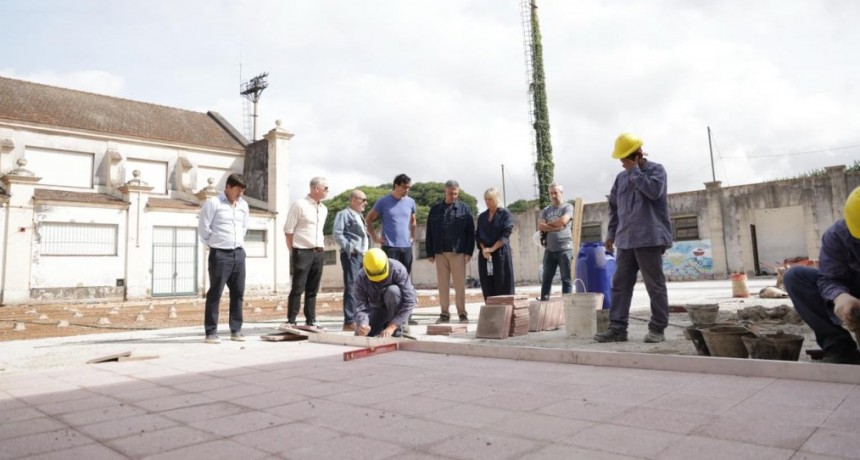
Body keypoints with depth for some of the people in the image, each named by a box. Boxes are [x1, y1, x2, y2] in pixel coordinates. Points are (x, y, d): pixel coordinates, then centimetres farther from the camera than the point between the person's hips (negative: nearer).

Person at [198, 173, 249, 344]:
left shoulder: (243, 205, 12)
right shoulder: (213, 203, -7)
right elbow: (203, 228, -6)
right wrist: (212, 245, 2)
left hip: (239, 253, 6)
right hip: (220, 254, -6)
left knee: (238, 292, 8)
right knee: (215, 293, -2)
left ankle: (236, 330, 16)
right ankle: (211, 332, 5)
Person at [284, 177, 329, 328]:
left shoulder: (324, 209, 14)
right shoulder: (299, 205, -7)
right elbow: (288, 231, -6)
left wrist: (322, 248, 13)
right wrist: (293, 252, -7)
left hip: (319, 253, 6)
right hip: (303, 252, -6)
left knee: (313, 289, 11)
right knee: (298, 288, -3)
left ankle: (311, 320, 18)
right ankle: (291, 321, 4)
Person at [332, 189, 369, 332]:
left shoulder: (359, 216, 24)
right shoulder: (344, 214, -3)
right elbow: (337, 234, -13)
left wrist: (366, 251, 16)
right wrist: (349, 248, -18)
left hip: (362, 256, 9)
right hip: (351, 255, -9)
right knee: (351, 288, -9)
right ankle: (349, 321, -8)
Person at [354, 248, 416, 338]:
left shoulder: (397, 269, -30)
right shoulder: (361, 279, -20)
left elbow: (409, 301, -33)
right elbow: (360, 307, -25)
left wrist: (392, 327, -38)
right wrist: (362, 324, -48)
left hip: (398, 306, -3)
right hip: (378, 308, 3)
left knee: (392, 291, -35)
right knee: (360, 335, -16)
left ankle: (397, 332, -19)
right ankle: (383, 325, 14)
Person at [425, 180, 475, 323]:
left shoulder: (464, 208, 5)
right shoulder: (435, 209, 9)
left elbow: (470, 232, 2)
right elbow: (429, 233, 8)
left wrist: (469, 251, -5)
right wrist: (430, 253, 3)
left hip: (458, 252, -2)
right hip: (440, 252, 2)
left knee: (460, 284, 2)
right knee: (443, 284, 6)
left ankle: (462, 313, 10)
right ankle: (444, 313, 12)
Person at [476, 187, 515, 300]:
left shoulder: (506, 214, 1)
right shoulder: (482, 217, 14)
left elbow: (506, 234, -9)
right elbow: (478, 235, 8)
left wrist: (492, 248, -15)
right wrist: (483, 249, -10)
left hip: (501, 253, -4)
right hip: (485, 255, 4)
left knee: (503, 286, -3)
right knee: (488, 287, 2)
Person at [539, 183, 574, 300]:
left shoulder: (567, 207, 3)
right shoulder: (546, 210, 16)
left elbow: (563, 221, -13)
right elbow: (540, 226, 3)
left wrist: (549, 224, 1)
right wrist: (556, 227, -10)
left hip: (564, 249, -4)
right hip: (550, 250, 4)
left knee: (566, 278, 0)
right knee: (546, 278, 6)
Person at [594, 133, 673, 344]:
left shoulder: (656, 170, 2)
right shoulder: (621, 177, 17)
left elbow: (654, 191, -19)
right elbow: (614, 207, 21)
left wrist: (635, 171, -10)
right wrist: (611, 233, 17)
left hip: (650, 239, -6)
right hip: (625, 240, 6)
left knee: (655, 286, 0)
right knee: (620, 285, 3)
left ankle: (657, 329, 8)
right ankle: (617, 328, 7)